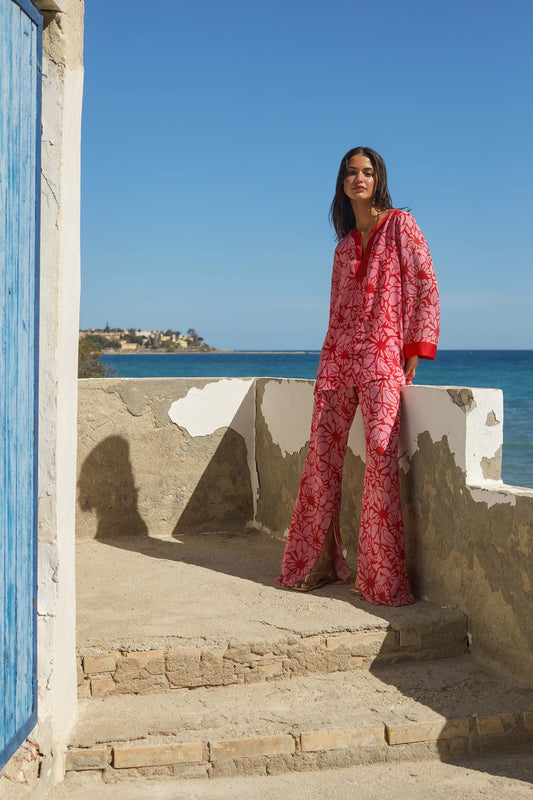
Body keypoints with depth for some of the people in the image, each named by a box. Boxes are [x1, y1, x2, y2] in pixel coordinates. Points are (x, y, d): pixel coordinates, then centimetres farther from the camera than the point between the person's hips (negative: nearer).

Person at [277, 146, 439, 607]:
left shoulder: (400, 224, 5)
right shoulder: (345, 242, 20)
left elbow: (426, 285, -1)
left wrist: (417, 349, -7)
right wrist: (334, 351, 13)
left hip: (382, 357, -6)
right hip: (338, 357, 6)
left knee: (381, 453, -14)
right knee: (322, 454, 1)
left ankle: (382, 579, -10)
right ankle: (322, 561, 12)